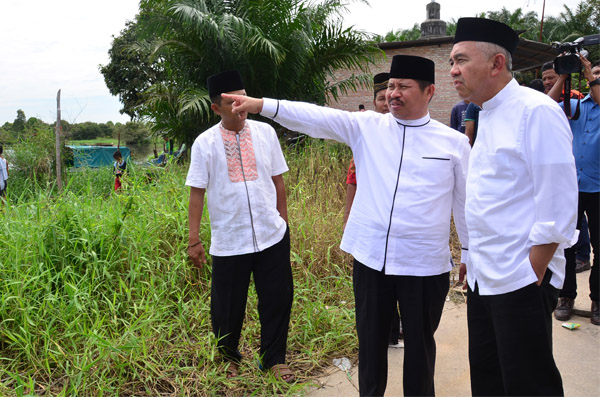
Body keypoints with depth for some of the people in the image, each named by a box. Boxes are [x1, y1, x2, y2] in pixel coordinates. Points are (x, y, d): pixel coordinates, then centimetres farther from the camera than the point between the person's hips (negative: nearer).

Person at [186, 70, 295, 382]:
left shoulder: (265, 132, 2)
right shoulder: (205, 143, -4)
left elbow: (278, 180, 9)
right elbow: (197, 193, -3)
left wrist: (283, 219, 12)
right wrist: (194, 240, -5)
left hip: (273, 236, 2)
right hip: (228, 240, -1)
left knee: (277, 299, 9)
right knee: (227, 306, 12)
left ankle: (273, 359, 32)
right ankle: (228, 358, 39)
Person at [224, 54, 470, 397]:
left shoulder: (454, 142, 0)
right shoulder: (367, 126, 2)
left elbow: (466, 202, 6)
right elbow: (316, 117, -7)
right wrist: (260, 105, -16)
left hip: (425, 265, -1)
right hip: (371, 257, 2)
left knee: (419, 344, 15)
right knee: (371, 341, 17)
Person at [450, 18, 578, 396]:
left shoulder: (537, 112, -14)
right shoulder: (487, 117, 12)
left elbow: (557, 211, -17)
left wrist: (532, 277, -16)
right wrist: (474, 261, 16)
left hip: (522, 282, -8)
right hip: (484, 279, 8)